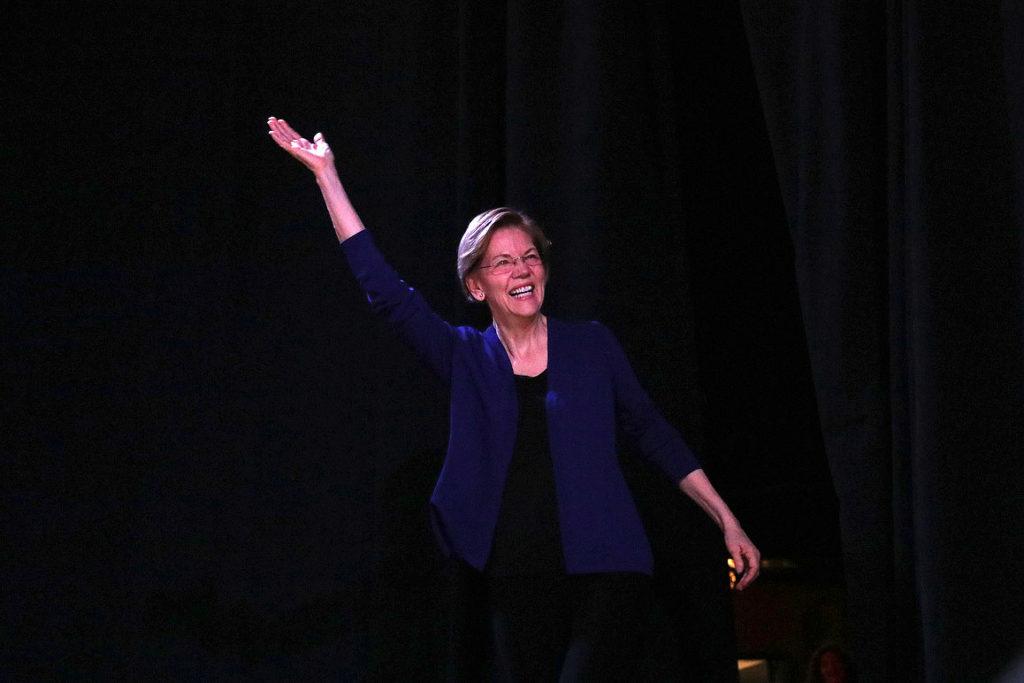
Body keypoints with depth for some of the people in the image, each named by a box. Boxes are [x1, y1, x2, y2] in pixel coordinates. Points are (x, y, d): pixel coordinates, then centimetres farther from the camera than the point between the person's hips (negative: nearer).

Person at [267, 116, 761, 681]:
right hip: (516, 584, 2)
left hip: (604, 570, -2)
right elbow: (384, 290, -1)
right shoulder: (466, 358, 6)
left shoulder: (591, 345, 6)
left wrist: (727, 522, 10)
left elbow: (651, 431, 12)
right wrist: (326, 174, -4)